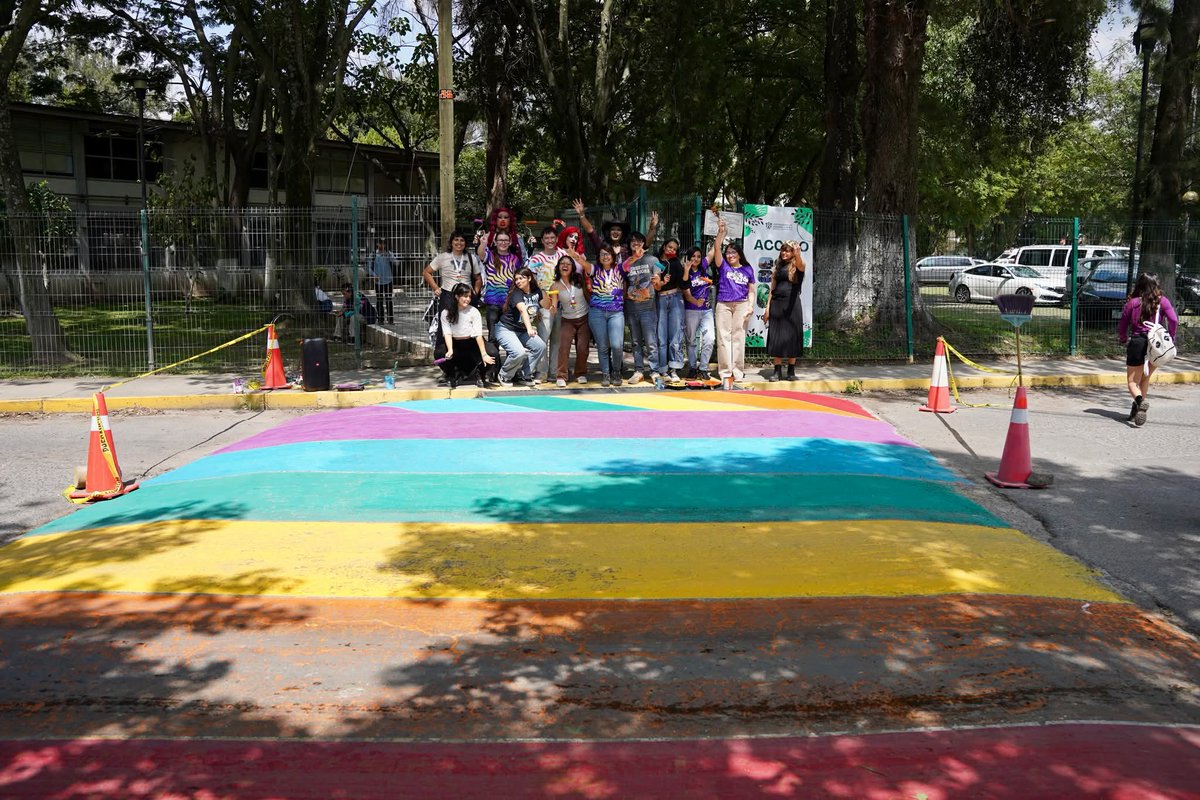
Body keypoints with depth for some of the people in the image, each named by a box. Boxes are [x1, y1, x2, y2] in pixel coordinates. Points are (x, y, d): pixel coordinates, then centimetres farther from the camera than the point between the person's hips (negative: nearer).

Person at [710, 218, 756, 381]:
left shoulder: (747, 269, 12)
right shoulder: (723, 266, 10)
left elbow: (751, 290, 13)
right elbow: (716, 248, -3)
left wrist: (751, 306, 1)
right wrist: (721, 232, -12)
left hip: (741, 305, 0)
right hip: (723, 305, 0)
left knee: (738, 337, -1)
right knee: (723, 337, -2)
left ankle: (738, 371, 1)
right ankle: (725, 371, 1)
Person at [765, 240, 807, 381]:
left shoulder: (796, 265, 2)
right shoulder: (778, 266, 15)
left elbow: (801, 265, -24)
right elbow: (773, 287, 14)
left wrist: (798, 254, -45)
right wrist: (768, 307, 7)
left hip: (792, 304, -4)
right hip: (776, 304, 4)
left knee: (792, 336, -1)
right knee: (776, 337, 1)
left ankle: (791, 370, 7)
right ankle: (777, 370, 5)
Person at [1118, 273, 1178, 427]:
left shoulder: (1132, 302, -2)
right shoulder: (1162, 301, 0)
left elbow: (1121, 327, 2)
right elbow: (1174, 320, -13)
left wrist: (1124, 341, 21)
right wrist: (1170, 338, 1)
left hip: (1137, 343, -2)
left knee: (1132, 382, 2)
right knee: (1145, 379, 21)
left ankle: (1140, 400, -29)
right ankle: (1136, 412, 19)